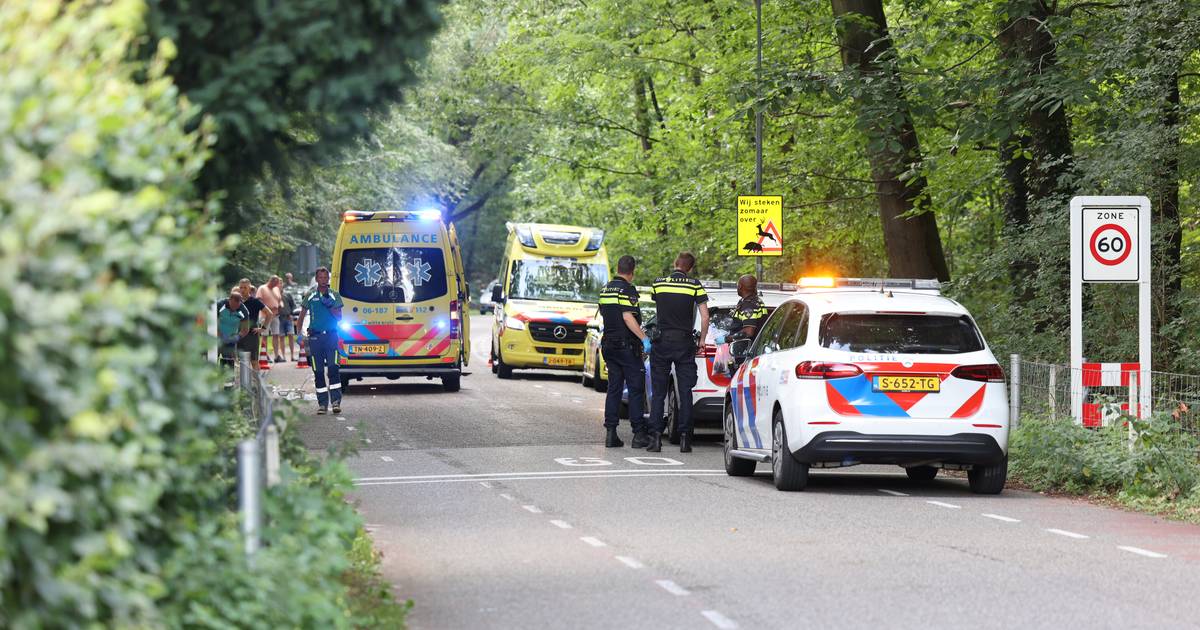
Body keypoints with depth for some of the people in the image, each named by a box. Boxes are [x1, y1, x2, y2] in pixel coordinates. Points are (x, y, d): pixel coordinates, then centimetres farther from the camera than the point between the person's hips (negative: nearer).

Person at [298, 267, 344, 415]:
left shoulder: (334, 295, 7)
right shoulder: (310, 296, 9)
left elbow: (339, 317, 5)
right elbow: (302, 316, 14)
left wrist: (330, 306, -12)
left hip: (331, 336, -1)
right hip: (315, 336, 1)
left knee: (333, 368, -13)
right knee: (318, 371, 2)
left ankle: (336, 401, -13)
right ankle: (322, 403, 8)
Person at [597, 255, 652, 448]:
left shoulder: (605, 289, 13)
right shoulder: (627, 290, -13)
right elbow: (628, 317, -22)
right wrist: (644, 338, -25)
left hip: (609, 344, 8)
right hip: (627, 345, -8)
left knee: (613, 388, 9)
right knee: (636, 389, -3)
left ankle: (610, 433, 3)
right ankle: (639, 434, -5)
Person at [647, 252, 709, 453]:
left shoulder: (658, 284, 2)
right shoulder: (694, 286, -3)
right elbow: (705, 317, -6)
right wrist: (702, 339, 8)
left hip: (662, 341, 1)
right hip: (685, 342, -1)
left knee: (658, 393, 5)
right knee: (685, 393, 3)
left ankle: (656, 436, -4)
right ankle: (684, 438, -1)